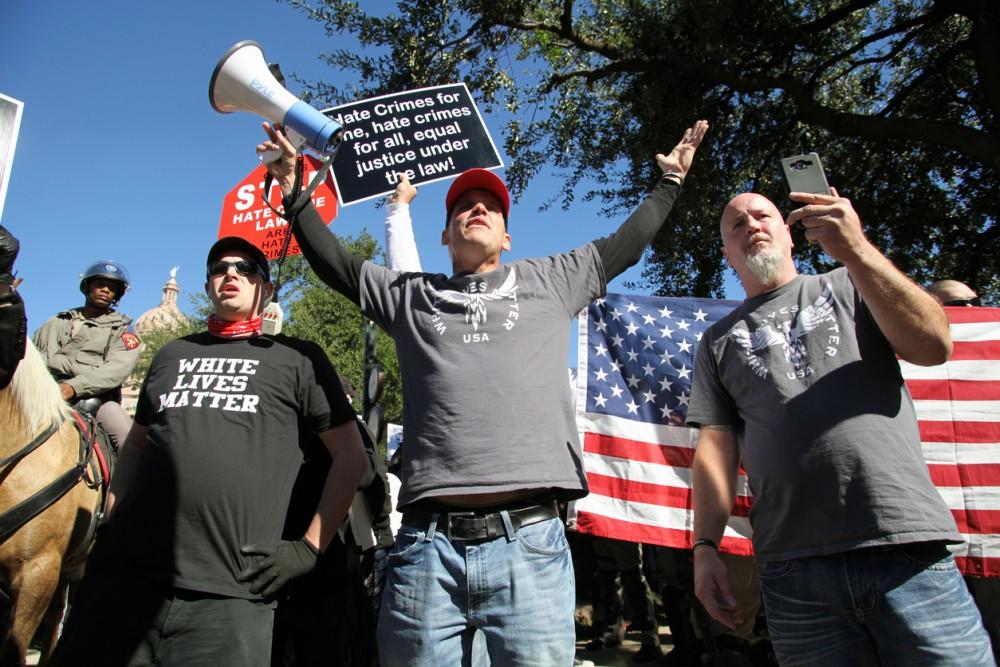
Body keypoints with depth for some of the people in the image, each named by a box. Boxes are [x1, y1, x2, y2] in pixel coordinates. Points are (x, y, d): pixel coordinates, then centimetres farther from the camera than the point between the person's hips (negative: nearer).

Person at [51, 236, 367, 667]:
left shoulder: (298, 358, 7)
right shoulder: (173, 354, 19)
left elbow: (350, 454, 3)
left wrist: (310, 547, -4)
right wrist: (112, 521, 13)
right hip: (125, 574, 4)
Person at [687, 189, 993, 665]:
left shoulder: (850, 286, 13)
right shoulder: (719, 341, 14)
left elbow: (933, 346, -3)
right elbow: (715, 446, 7)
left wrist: (856, 250, -13)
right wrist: (705, 546, -4)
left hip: (909, 545, 0)